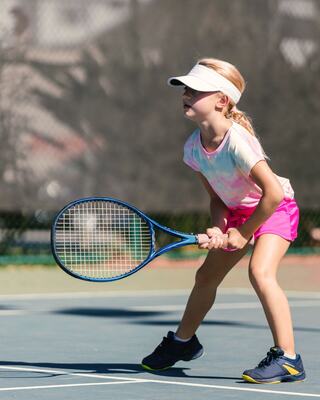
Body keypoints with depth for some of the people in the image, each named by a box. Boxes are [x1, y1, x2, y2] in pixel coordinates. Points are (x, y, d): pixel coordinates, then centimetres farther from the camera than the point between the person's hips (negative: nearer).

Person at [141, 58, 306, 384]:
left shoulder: (237, 141, -34)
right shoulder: (193, 148, -11)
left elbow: (274, 193, -34)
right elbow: (217, 197, 0)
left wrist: (243, 234, -24)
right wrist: (218, 229, -19)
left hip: (276, 209, -8)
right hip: (238, 211, 8)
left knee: (260, 271, -29)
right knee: (206, 275, 15)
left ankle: (287, 358, -23)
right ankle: (183, 341, 40)